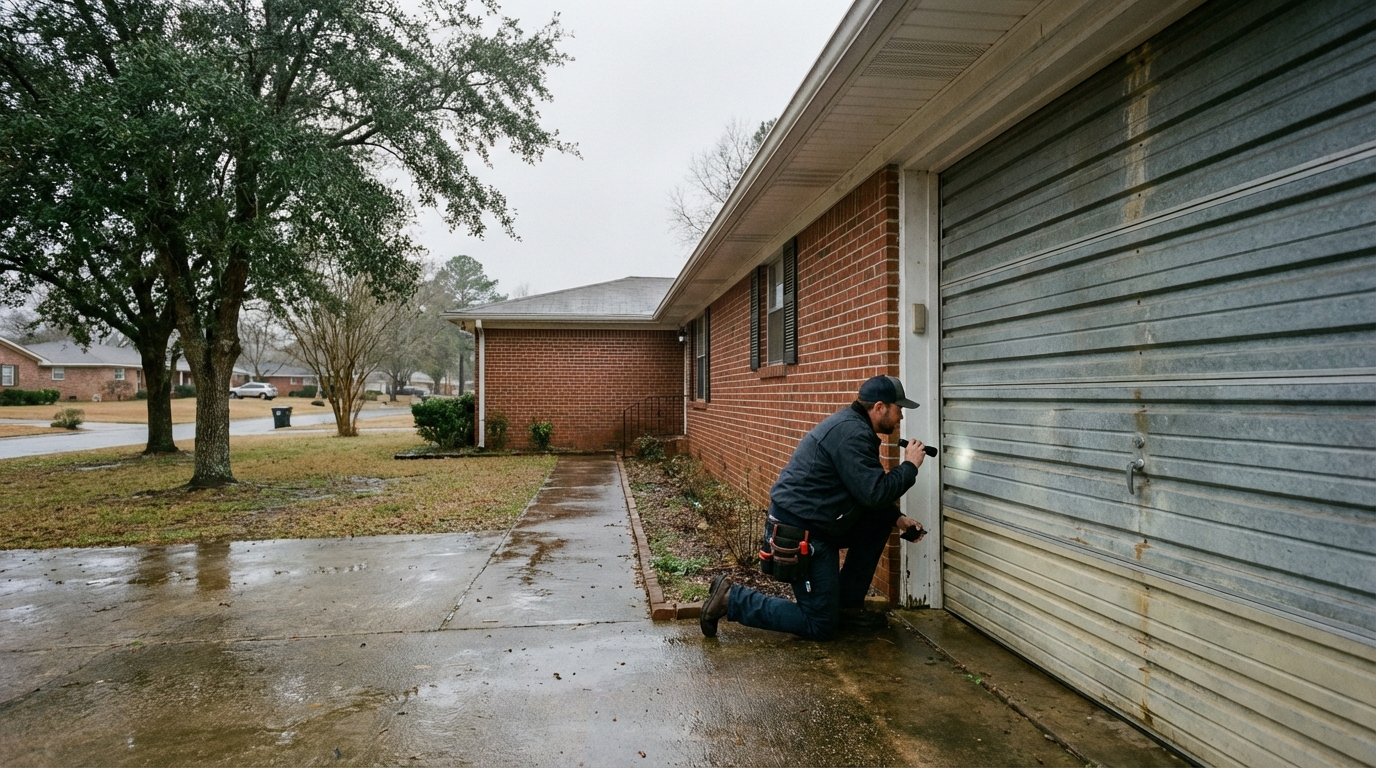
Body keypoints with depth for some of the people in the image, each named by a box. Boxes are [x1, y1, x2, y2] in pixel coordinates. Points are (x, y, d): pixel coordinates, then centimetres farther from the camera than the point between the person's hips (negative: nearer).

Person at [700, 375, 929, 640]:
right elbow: (875, 495, -22)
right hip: (800, 535, -10)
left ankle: (847, 604, 16)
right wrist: (910, 466, -8)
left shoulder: (851, 425, 13)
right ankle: (731, 599, 0)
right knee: (821, 626, -1)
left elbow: (869, 491, 20)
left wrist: (897, 517, 9)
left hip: (815, 523, 10)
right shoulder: (853, 434, -19)